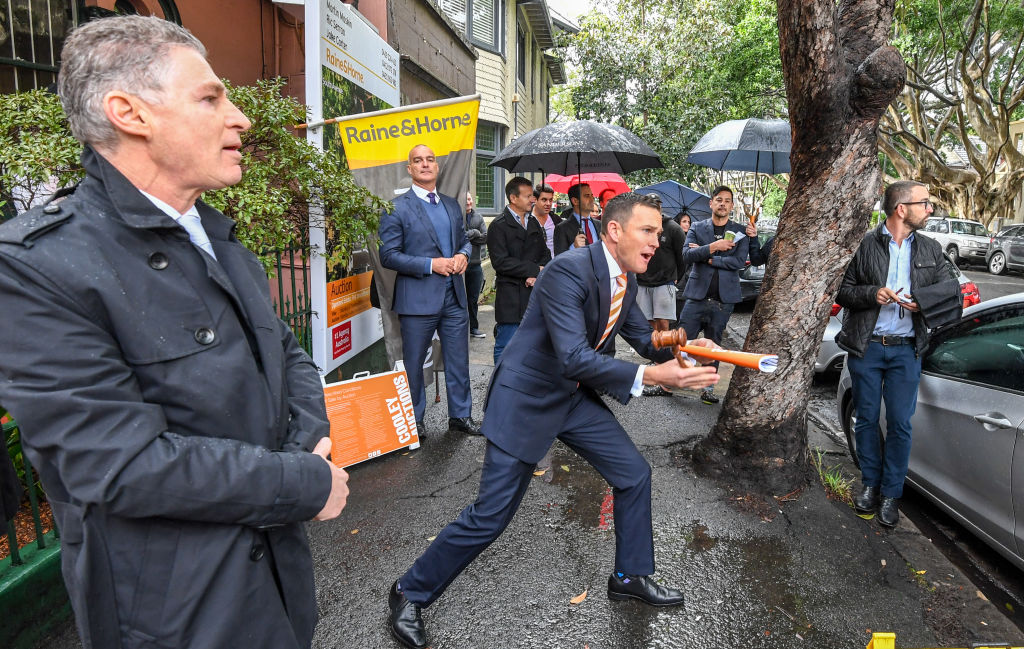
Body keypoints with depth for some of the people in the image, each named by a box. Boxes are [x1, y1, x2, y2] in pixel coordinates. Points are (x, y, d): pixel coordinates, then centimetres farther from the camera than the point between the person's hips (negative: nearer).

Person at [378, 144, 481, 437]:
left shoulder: (452, 205, 13)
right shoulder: (396, 207, -5)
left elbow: (464, 240, 23)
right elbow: (388, 255, -10)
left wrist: (463, 255, -2)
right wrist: (431, 265, -17)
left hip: (454, 297, 5)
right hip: (418, 299, -5)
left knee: (458, 361, 12)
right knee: (413, 364, 7)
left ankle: (460, 416, 27)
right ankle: (413, 421, 24)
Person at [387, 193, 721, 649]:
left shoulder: (626, 279, 1)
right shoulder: (568, 271, -27)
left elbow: (643, 337, 12)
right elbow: (574, 358, -34)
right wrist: (650, 376, -38)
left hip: (574, 396, 9)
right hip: (526, 399, -8)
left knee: (634, 474, 11)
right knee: (490, 516, -3)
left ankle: (630, 577, 34)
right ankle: (411, 593, 18)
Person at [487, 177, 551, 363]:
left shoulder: (534, 223, 15)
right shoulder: (499, 226, -6)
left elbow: (545, 255, 14)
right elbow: (500, 262, -16)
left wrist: (537, 275, -7)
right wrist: (535, 269, -12)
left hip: (535, 293, 6)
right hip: (510, 298, -6)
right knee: (506, 348, -1)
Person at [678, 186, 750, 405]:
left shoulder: (739, 232, 7)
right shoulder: (697, 228, 7)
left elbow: (739, 261, -8)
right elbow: (687, 255, -9)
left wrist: (707, 257, -8)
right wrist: (713, 247, -23)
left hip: (723, 298, 1)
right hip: (697, 294, -1)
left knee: (714, 344, 8)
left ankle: (707, 387, 16)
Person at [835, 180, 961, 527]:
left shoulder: (931, 249, 8)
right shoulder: (865, 245, -3)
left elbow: (952, 286, 1)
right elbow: (841, 290, -2)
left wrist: (919, 299, -16)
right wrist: (872, 294, -20)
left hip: (906, 349, 2)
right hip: (866, 346, -2)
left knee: (900, 424, 3)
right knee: (867, 419, 9)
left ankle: (891, 494, 16)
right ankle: (870, 483, 26)